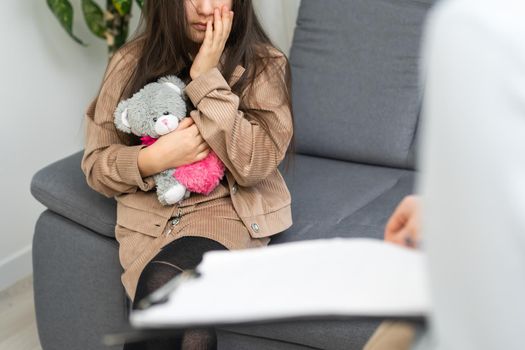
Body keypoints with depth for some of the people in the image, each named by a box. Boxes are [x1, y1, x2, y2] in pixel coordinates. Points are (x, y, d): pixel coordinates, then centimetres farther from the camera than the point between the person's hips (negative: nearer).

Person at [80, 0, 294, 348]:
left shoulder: (264, 65, -4)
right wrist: (151, 160, -15)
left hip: (230, 208, -1)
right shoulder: (131, 63, -1)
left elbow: (255, 164, -15)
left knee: (164, 283, -34)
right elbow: (96, 164, 6)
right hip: (152, 211, 1)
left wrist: (207, 79, -18)